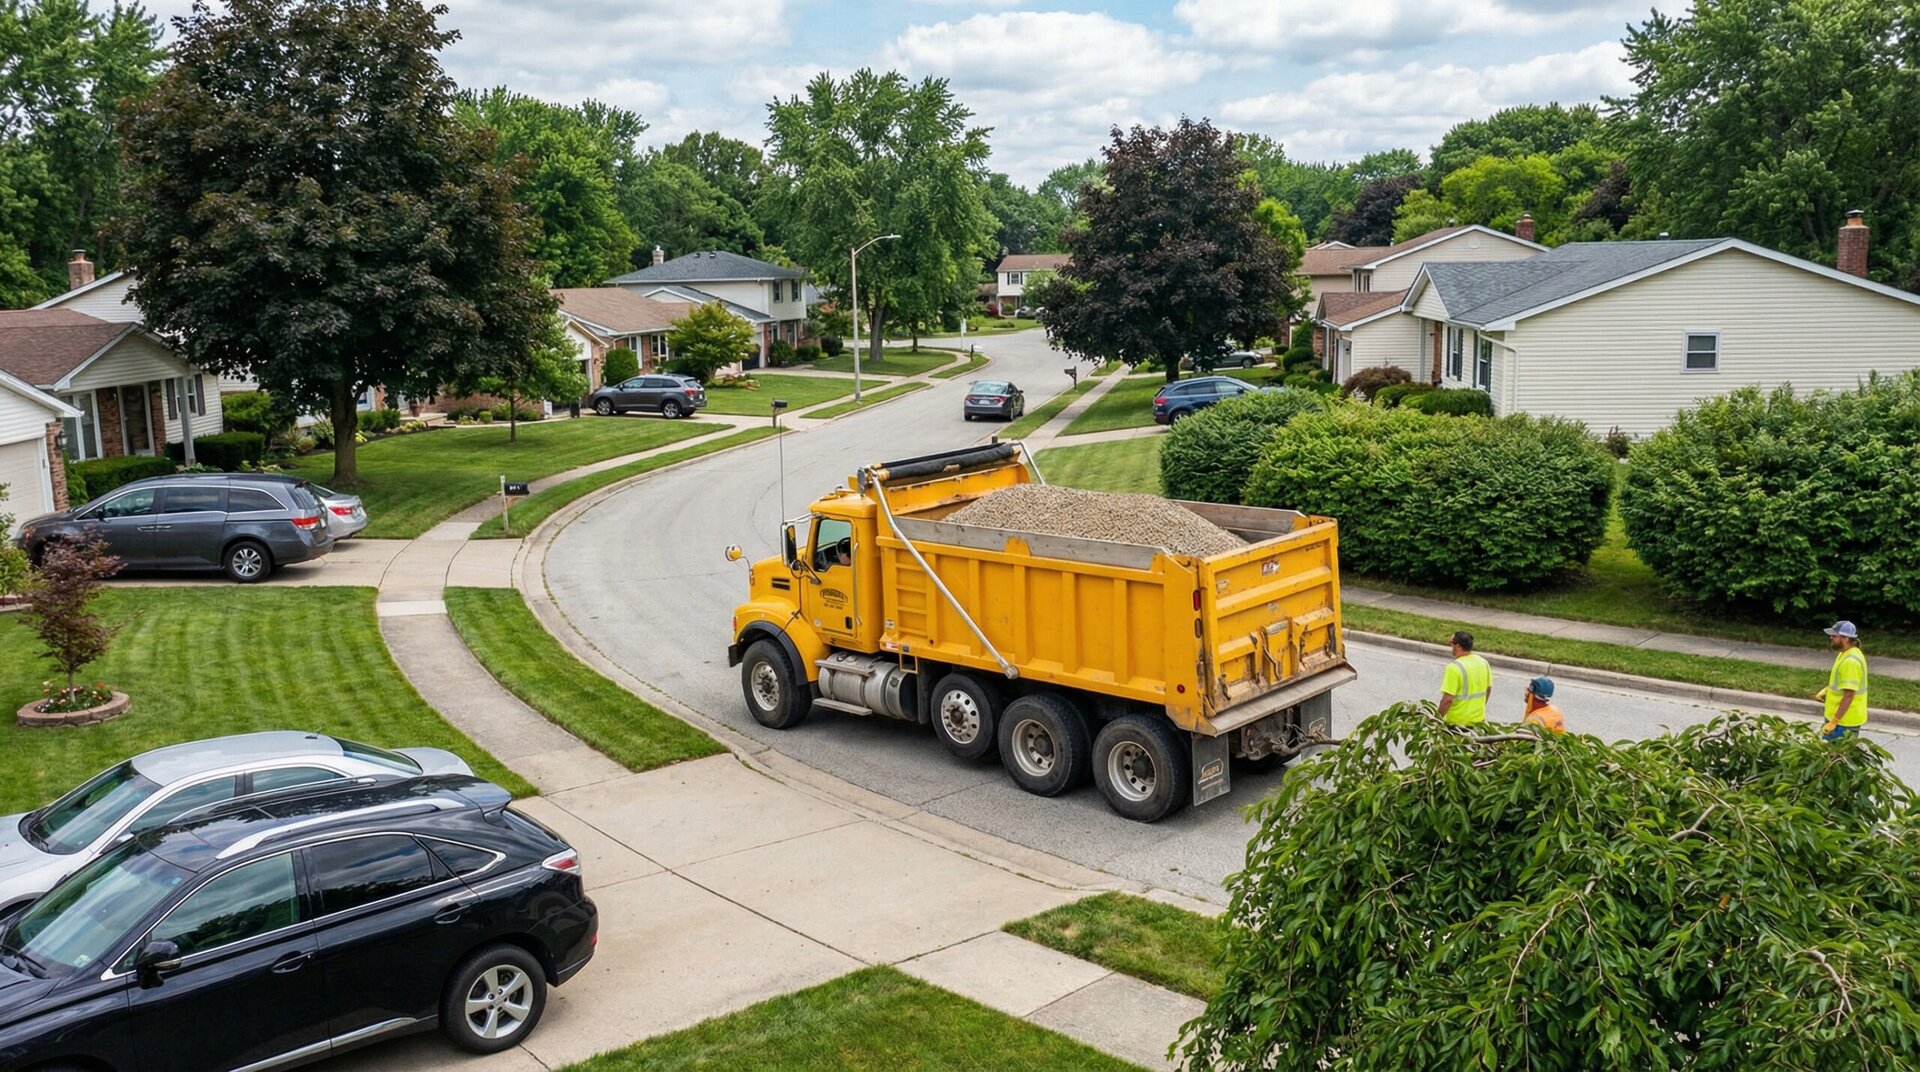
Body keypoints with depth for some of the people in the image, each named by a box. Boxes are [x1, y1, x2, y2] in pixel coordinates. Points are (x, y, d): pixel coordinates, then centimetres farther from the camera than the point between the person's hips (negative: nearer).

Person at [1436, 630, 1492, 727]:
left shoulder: (1454, 668, -19)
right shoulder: (1483, 662, 4)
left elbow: (1447, 699, -21)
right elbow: (1488, 689, 16)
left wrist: (1439, 717, -8)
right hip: (1479, 719, 7)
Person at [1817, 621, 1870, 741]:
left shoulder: (1850, 662, -24)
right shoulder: (1846, 654, 8)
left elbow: (1848, 695, -26)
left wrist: (1833, 722, -26)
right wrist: (1827, 690, 10)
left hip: (1844, 721, -10)